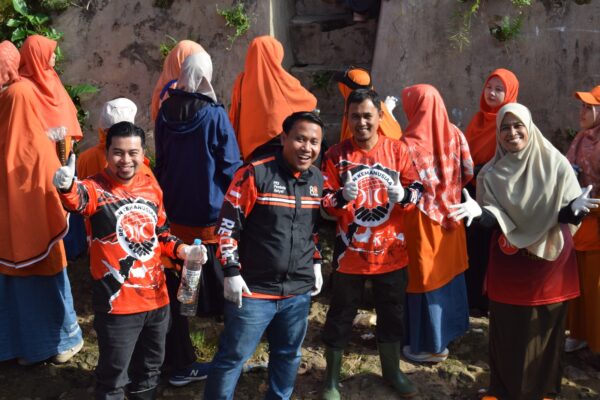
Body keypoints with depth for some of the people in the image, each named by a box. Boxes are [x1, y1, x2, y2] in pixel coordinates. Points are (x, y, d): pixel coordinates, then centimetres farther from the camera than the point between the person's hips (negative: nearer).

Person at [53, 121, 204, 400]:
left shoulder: (152, 188, 4)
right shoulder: (97, 188, -13)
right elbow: (78, 199, -38)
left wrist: (181, 250, -3)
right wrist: (67, 187, -61)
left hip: (156, 298, 6)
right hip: (118, 304, -5)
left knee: (149, 369, 24)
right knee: (114, 377, 9)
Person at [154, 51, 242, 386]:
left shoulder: (165, 112, 1)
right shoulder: (215, 115, -13)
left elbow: (161, 160, 12)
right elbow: (231, 166, -11)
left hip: (172, 213, 4)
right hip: (211, 215, -4)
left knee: (175, 288, 10)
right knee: (222, 285, 13)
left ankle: (181, 363, 18)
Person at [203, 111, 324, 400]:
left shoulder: (318, 179, 6)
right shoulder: (254, 174, -13)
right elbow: (227, 225, -11)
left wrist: (316, 263, 18)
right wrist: (232, 272, -13)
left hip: (299, 291, 6)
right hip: (253, 290, -5)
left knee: (288, 355, 19)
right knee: (233, 357, 3)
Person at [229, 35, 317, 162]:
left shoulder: (242, 81, 1)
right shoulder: (281, 79, -6)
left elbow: (234, 117, 6)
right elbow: (310, 101, 10)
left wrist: (239, 147, 16)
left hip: (251, 143, 3)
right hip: (278, 137, -3)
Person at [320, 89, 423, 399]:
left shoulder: (397, 149, -1)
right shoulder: (337, 154, -6)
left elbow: (417, 190, 0)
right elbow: (324, 201, -6)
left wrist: (403, 194, -22)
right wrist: (342, 197, -27)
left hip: (391, 250, 2)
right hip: (351, 251, -2)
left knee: (392, 313, 18)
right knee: (341, 316, 9)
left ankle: (392, 371, 41)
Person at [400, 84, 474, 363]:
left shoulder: (410, 143, -20)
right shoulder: (455, 134, -3)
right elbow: (468, 173, 3)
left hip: (421, 219, -6)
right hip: (450, 216, 6)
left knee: (425, 276, 6)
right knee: (447, 270, 20)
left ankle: (430, 345, 18)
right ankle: (448, 328, 38)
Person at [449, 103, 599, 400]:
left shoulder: (555, 163, -5)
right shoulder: (491, 173, -1)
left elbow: (567, 214, -7)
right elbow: (493, 220, -7)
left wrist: (575, 207, -29)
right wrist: (478, 211, -28)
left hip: (551, 261, 0)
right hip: (509, 263, 1)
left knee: (546, 328, 11)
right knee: (509, 329, 7)